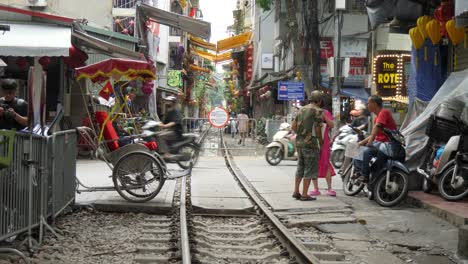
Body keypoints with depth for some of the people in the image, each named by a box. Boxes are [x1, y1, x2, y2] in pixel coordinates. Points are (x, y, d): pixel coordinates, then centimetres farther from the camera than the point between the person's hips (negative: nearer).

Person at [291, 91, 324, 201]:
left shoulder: (302, 109, 12)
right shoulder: (317, 111, -10)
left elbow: (293, 126, 11)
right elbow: (318, 130, -12)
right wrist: (321, 142, 1)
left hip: (299, 141, 8)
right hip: (310, 143, -8)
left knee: (301, 167, 18)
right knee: (310, 169, -1)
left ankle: (296, 192, 21)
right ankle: (304, 195, -1)